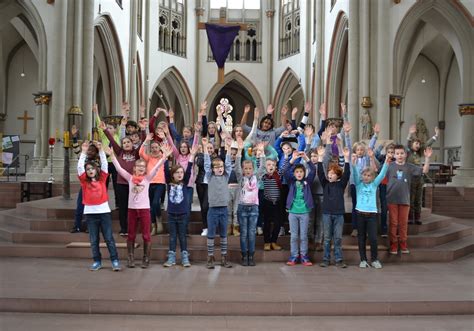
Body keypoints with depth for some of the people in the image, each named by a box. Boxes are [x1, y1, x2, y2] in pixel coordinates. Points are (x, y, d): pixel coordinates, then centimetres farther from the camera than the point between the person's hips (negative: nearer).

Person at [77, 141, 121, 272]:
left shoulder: (102, 179, 5)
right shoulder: (84, 181, 4)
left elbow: (104, 164, -1)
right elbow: (79, 166, -5)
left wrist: (101, 150, -6)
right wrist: (84, 152, -7)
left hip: (104, 211, -1)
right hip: (90, 213, 1)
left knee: (109, 238, 1)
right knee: (94, 240, 7)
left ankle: (115, 261, 4)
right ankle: (97, 262, 17)